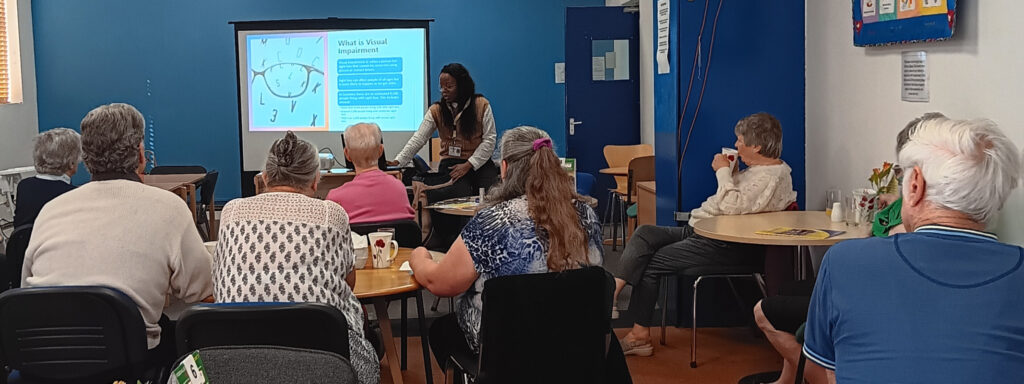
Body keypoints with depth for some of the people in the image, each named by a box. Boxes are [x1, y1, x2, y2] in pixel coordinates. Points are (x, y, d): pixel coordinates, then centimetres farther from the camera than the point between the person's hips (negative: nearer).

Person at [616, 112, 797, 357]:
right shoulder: (758, 168, 16)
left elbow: (731, 206, -29)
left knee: (649, 264, -9)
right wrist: (728, 173, 10)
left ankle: (640, 334, -3)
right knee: (645, 234, -4)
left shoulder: (772, 176, -17)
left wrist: (723, 171, -15)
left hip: (724, 246, -11)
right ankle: (611, 292, -12)